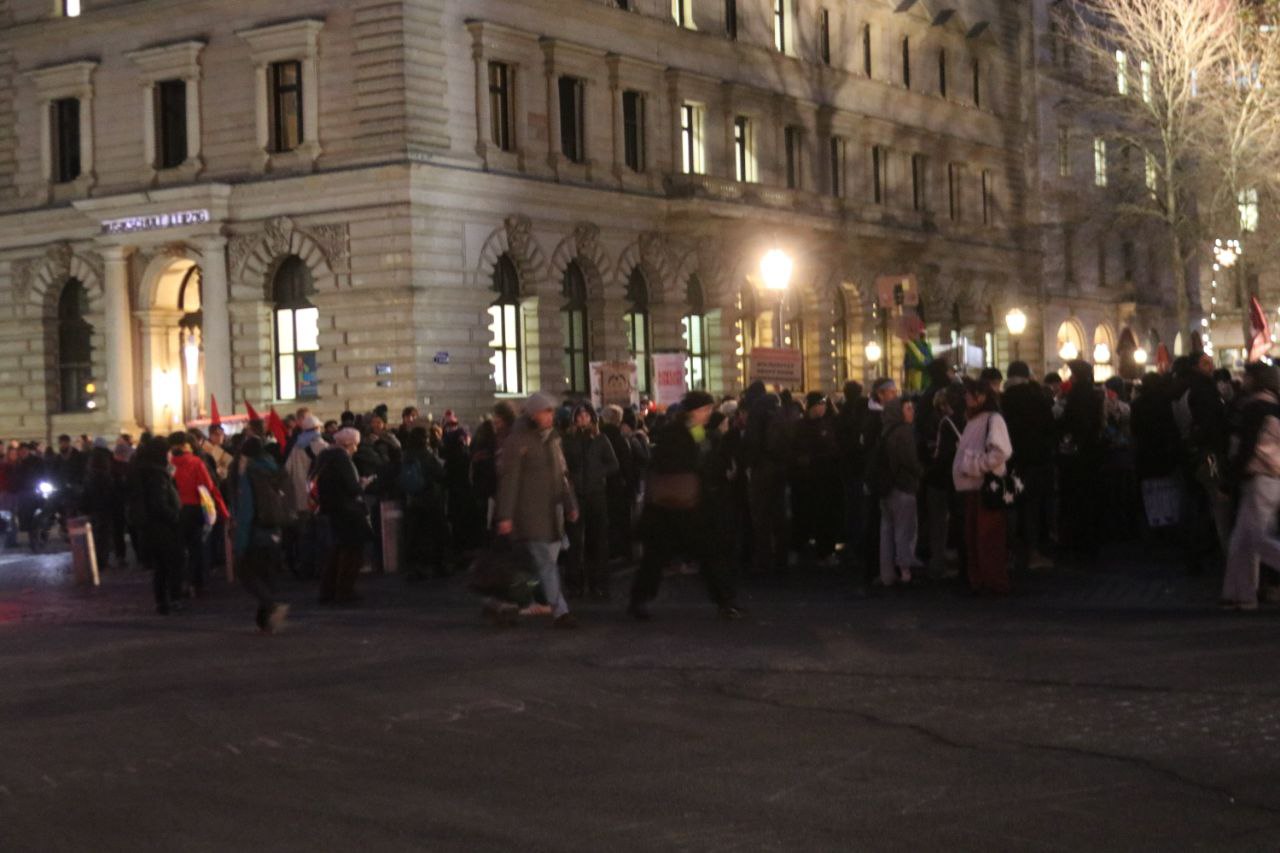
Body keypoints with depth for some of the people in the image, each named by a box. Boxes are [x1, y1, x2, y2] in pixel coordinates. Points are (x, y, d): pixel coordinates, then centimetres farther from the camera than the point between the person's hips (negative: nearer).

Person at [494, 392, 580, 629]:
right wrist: (505, 516, -14)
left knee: (548, 561, 6)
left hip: (552, 510, 7)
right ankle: (560, 611, -10)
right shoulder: (518, 441, -8)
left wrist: (570, 505, 19)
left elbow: (562, 474, 21)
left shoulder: (552, 439, 14)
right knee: (546, 561, -10)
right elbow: (509, 480, -11)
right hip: (530, 511, -7)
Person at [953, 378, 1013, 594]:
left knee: (988, 537, -5)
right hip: (972, 486, 9)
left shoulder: (993, 420, -10)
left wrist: (975, 465, -15)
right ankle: (977, 580, 17)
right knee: (972, 535, 10)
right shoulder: (972, 420, 17)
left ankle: (995, 582, 1)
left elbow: (1000, 452, -19)